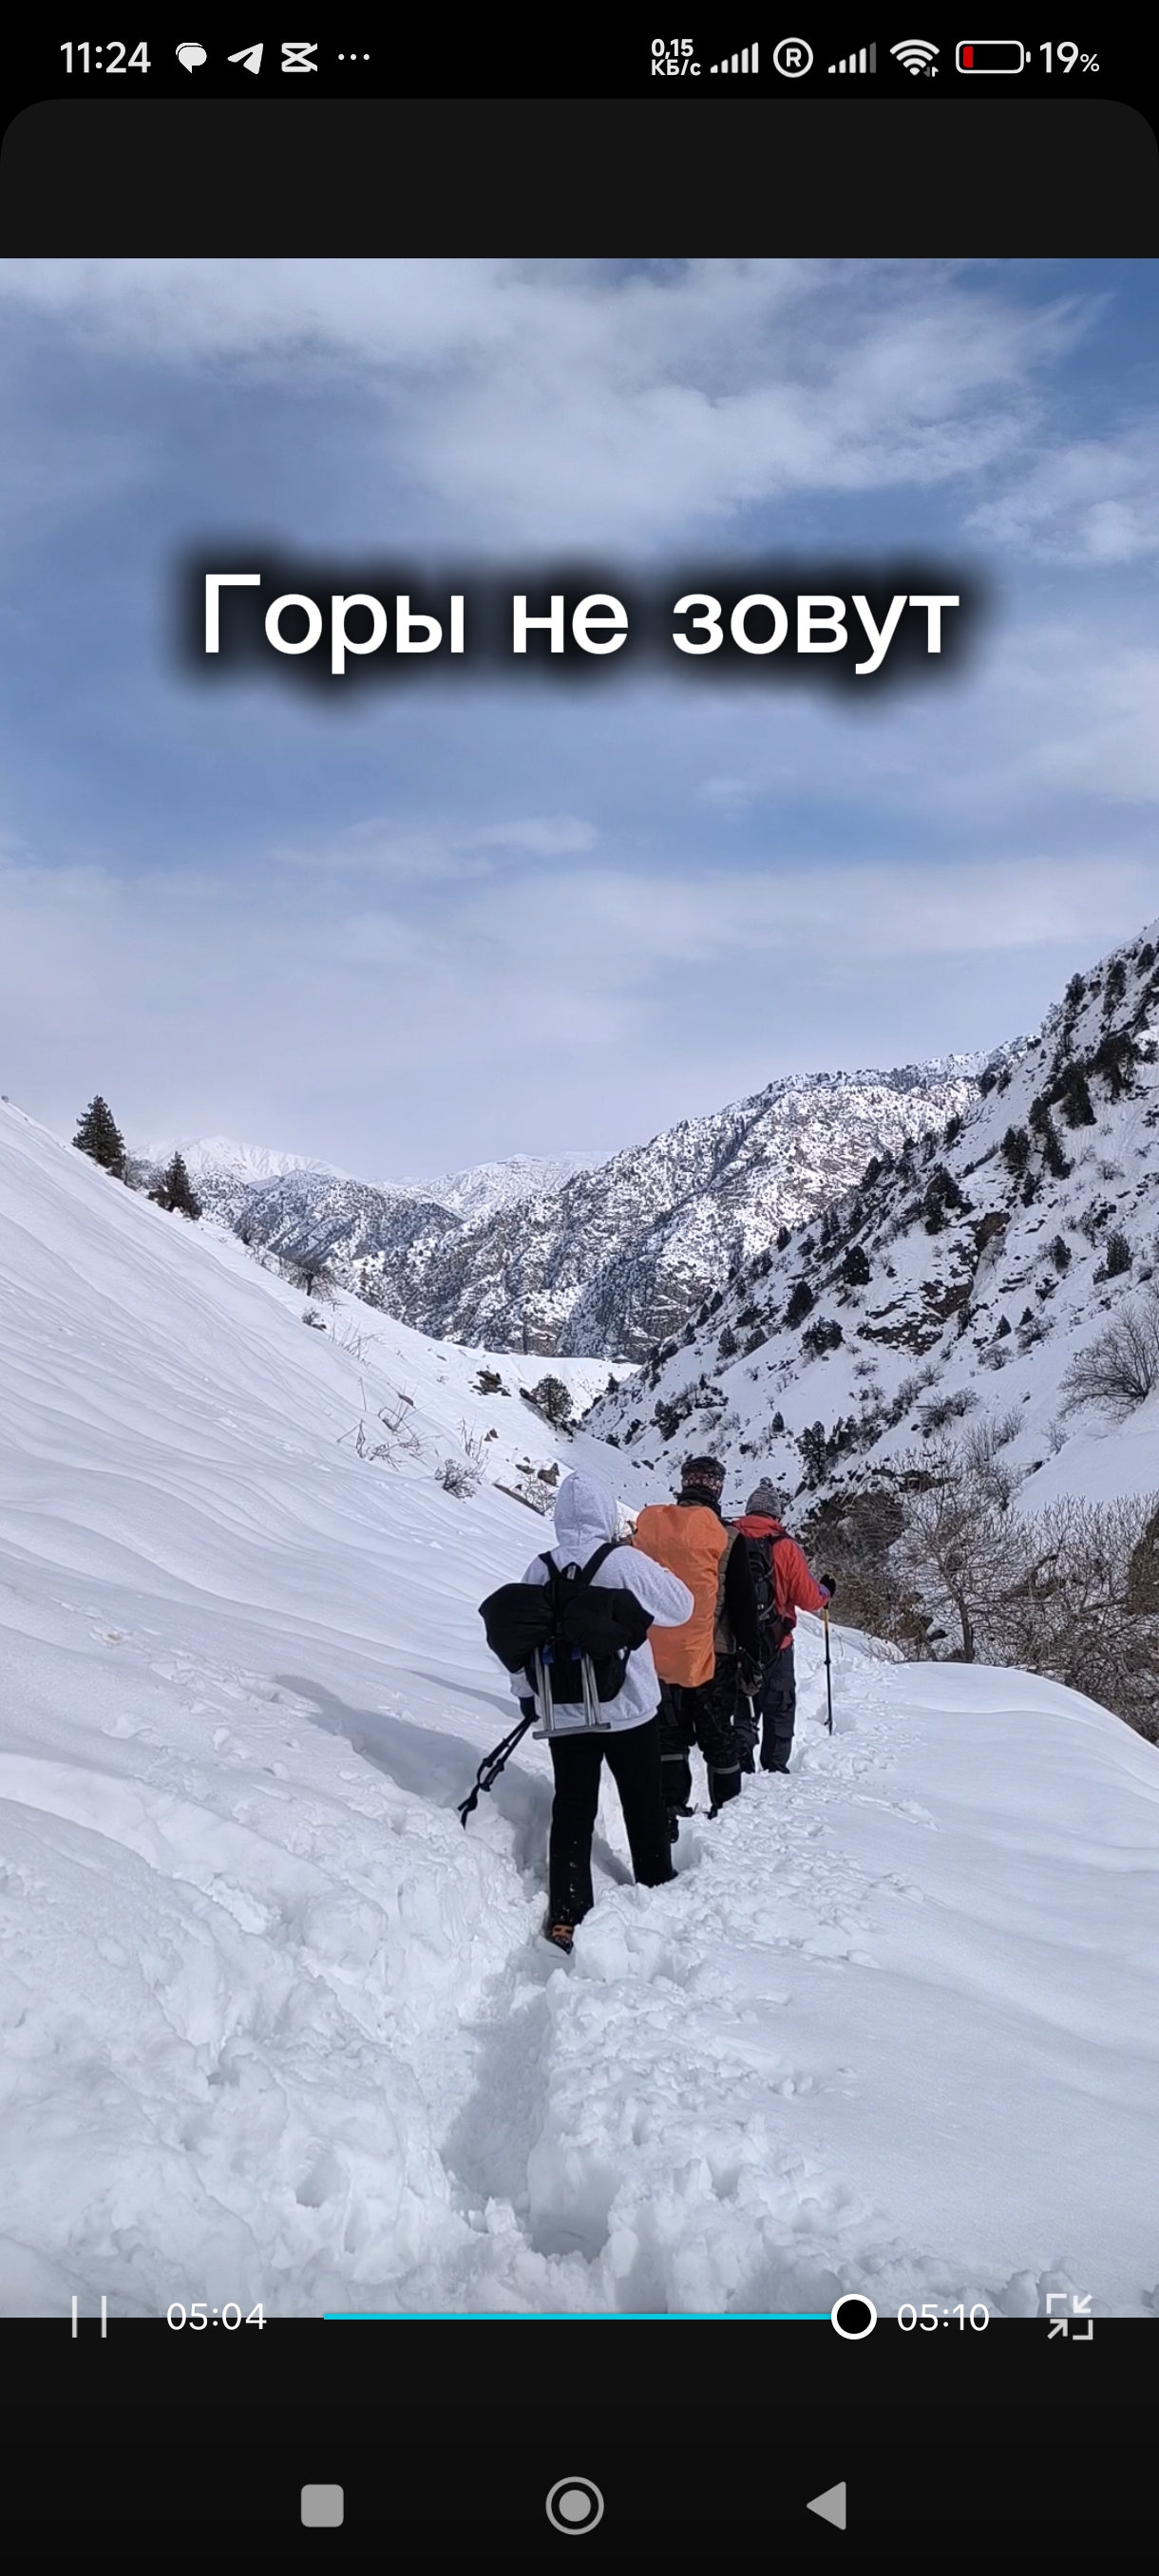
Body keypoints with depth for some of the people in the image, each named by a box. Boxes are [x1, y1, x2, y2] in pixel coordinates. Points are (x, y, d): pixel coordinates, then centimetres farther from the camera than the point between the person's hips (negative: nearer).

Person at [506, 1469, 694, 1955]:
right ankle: (656, 1885, 33)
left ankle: (565, 1914, 7)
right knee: (644, 1803, 17)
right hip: (629, 1709, -2)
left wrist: (526, 1695, 16)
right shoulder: (625, 1563, -18)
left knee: (572, 1809, 10)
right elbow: (680, 1606, -7)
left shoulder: (540, 1570, -7)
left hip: (563, 1712, 3)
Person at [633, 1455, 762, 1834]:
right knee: (718, 1738, 10)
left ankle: (670, 1810, 7)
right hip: (712, 1658, -2)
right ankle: (726, 1810, 18)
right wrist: (751, 1661, 3)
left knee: (668, 1735, 12)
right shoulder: (727, 1539, -10)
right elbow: (743, 1607, -6)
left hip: (656, 1657, 3)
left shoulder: (647, 1529, 0)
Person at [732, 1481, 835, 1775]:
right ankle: (774, 1768, 12)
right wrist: (826, 1592, 12)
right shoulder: (784, 1546, -12)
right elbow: (807, 1598, -9)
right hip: (774, 1644, -3)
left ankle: (740, 1764, 11)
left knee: (742, 1707, 16)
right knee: (778, 1709, 12)